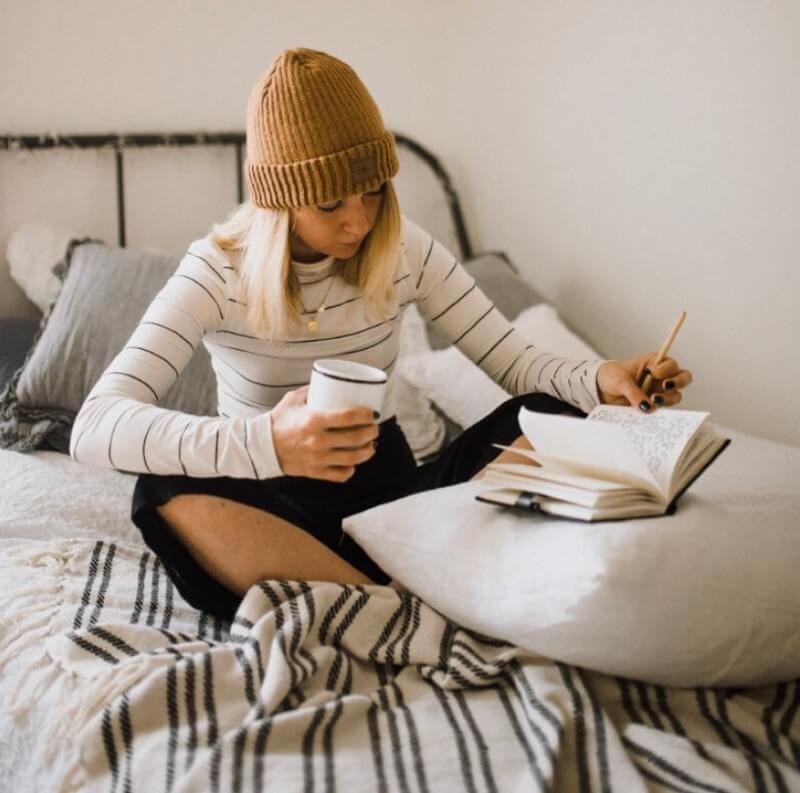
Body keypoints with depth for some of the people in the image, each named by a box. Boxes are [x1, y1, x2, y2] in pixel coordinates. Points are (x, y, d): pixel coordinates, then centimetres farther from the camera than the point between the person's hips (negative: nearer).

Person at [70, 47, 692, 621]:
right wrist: (266, 442, -46)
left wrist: (597, 379, -27)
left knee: (556, 420, -19)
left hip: (390, 486, 3)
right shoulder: (219, 271, -16)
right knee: (168, 498, -37)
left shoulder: (405, 250, -5)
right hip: (281, 505, -3)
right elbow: (94, 427, -29)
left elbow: (511, 359, -3)